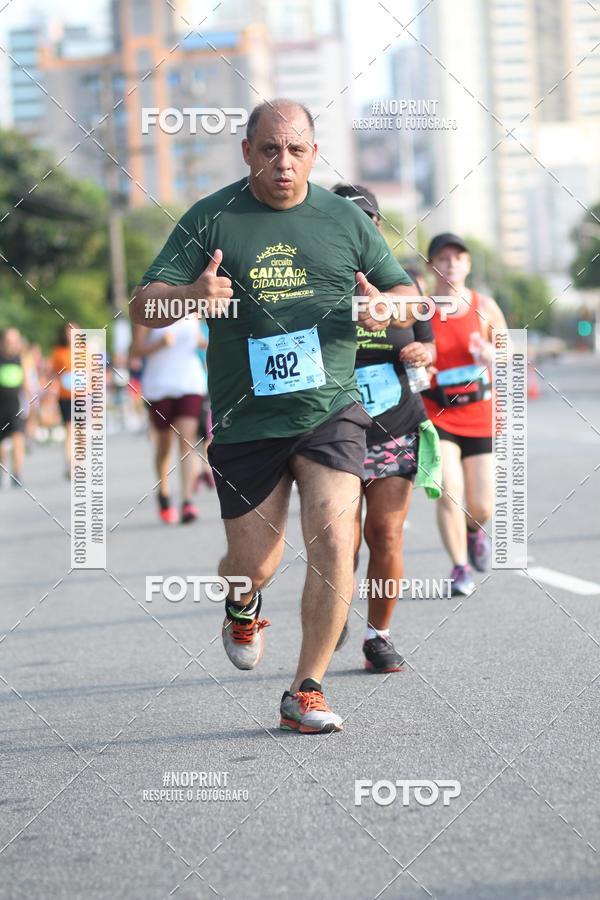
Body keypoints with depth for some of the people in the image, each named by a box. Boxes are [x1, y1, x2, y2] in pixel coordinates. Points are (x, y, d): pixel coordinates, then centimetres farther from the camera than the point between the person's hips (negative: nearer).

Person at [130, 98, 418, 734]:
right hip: (244, 421, 0)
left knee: (333, 542, -15)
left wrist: (384, 304, -11)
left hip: (330, 412, 1)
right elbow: (143, 305, -3)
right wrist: (192, 295, -25)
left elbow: (408, 295, 14)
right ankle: (243, 605, 44)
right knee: (254, 563, 4)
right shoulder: (210, 220, 0)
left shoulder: (344, 219, 6)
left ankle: (306, 693, -4)